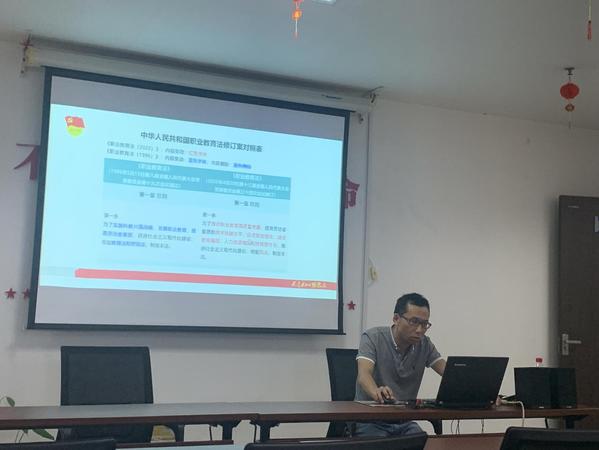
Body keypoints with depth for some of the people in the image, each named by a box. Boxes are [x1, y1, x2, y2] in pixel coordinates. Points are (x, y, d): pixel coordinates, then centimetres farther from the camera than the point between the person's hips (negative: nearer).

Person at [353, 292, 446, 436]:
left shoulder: (424, 344, 3)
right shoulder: (373, 337, -11)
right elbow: (364, 375, -25)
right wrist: (377, 392, -49)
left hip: (404, 422, 4)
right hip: (370, 420, -4)